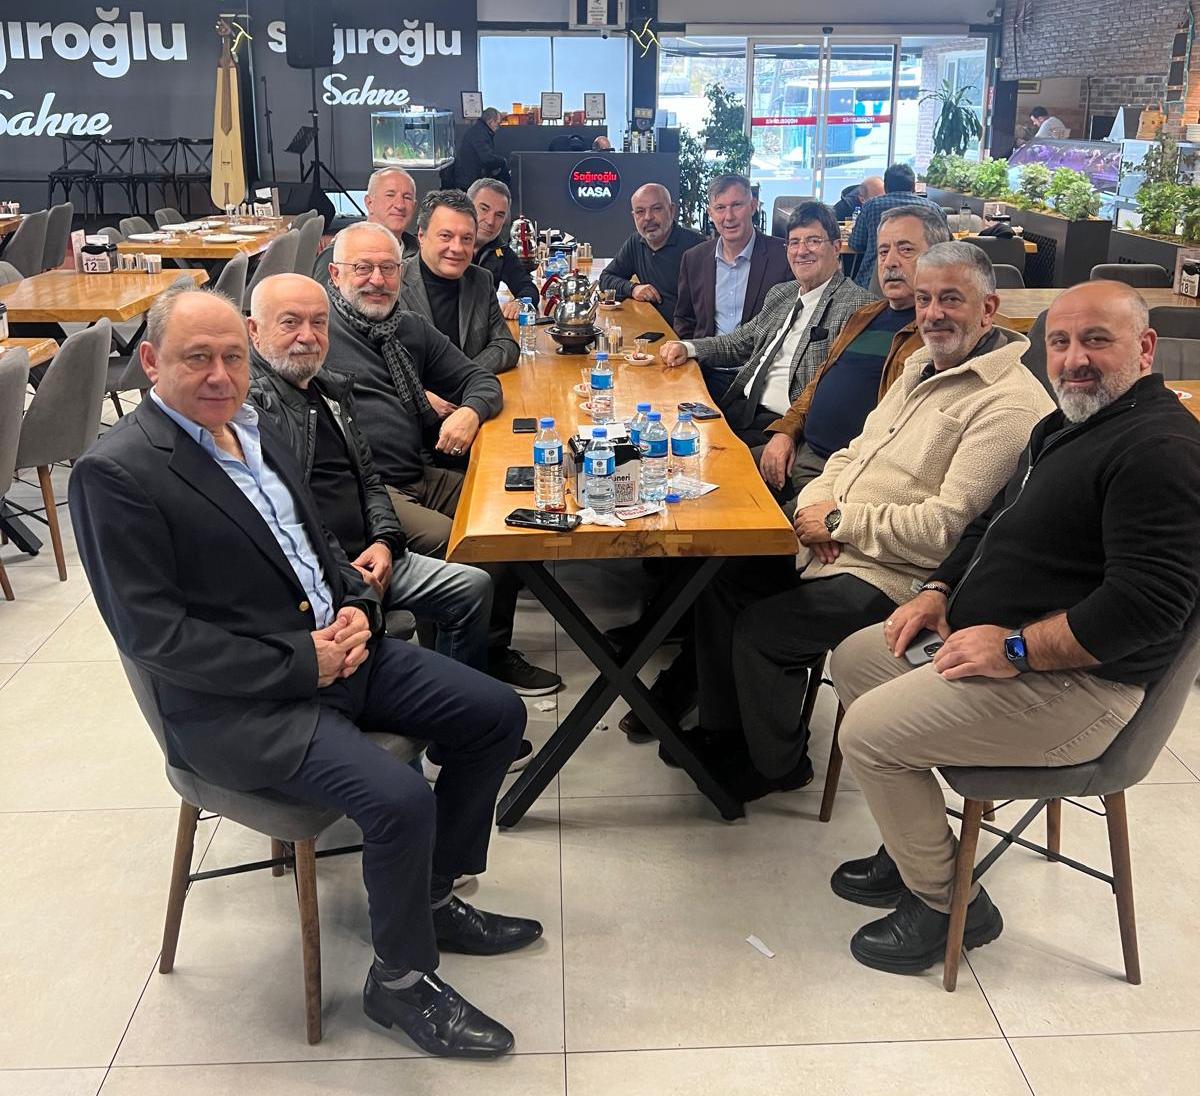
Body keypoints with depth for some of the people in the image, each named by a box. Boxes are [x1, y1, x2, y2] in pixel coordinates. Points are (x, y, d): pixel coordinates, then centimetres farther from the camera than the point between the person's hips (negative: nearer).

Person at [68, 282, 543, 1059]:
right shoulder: (115, 473, -15)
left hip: (338, 648, 9)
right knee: (400, 800, -27)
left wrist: (356, 605, -2)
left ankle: (432, 898, 22)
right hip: (239, 702, -9)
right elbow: (152, 635, -19)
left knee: (497, 715, 4)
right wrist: (300, 665, -20)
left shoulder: (255, 431, 10)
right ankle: (401, 979, 2)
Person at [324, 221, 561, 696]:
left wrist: (470, 411, -4)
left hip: (421, 476, 8)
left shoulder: (411, 329, 19)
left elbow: (480, 380, 21)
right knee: (459, 546, -25)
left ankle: (494, 651, 6)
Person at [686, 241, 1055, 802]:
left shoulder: (1010, 403, -19)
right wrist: (817, 501, -3)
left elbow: (948, 527, -25)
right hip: (834, 544, 10)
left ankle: (777, 764, 10)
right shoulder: (921, 367, 13)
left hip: (895, 577, -9)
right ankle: (722, 732, 20)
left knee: (762, 631, -17)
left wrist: (841, 521, -17)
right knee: (722, 580, 5)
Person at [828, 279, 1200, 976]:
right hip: (988, 634, 11)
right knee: (855, 657, 15)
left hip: (1078, 683, -11)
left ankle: (947, 904, 4)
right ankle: (916, 847, 22)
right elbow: (994, 521, 25)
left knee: (869, 733, -17)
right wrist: (939, 592, 9)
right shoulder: (1067, 425, 15)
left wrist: (1015, 648, -23)